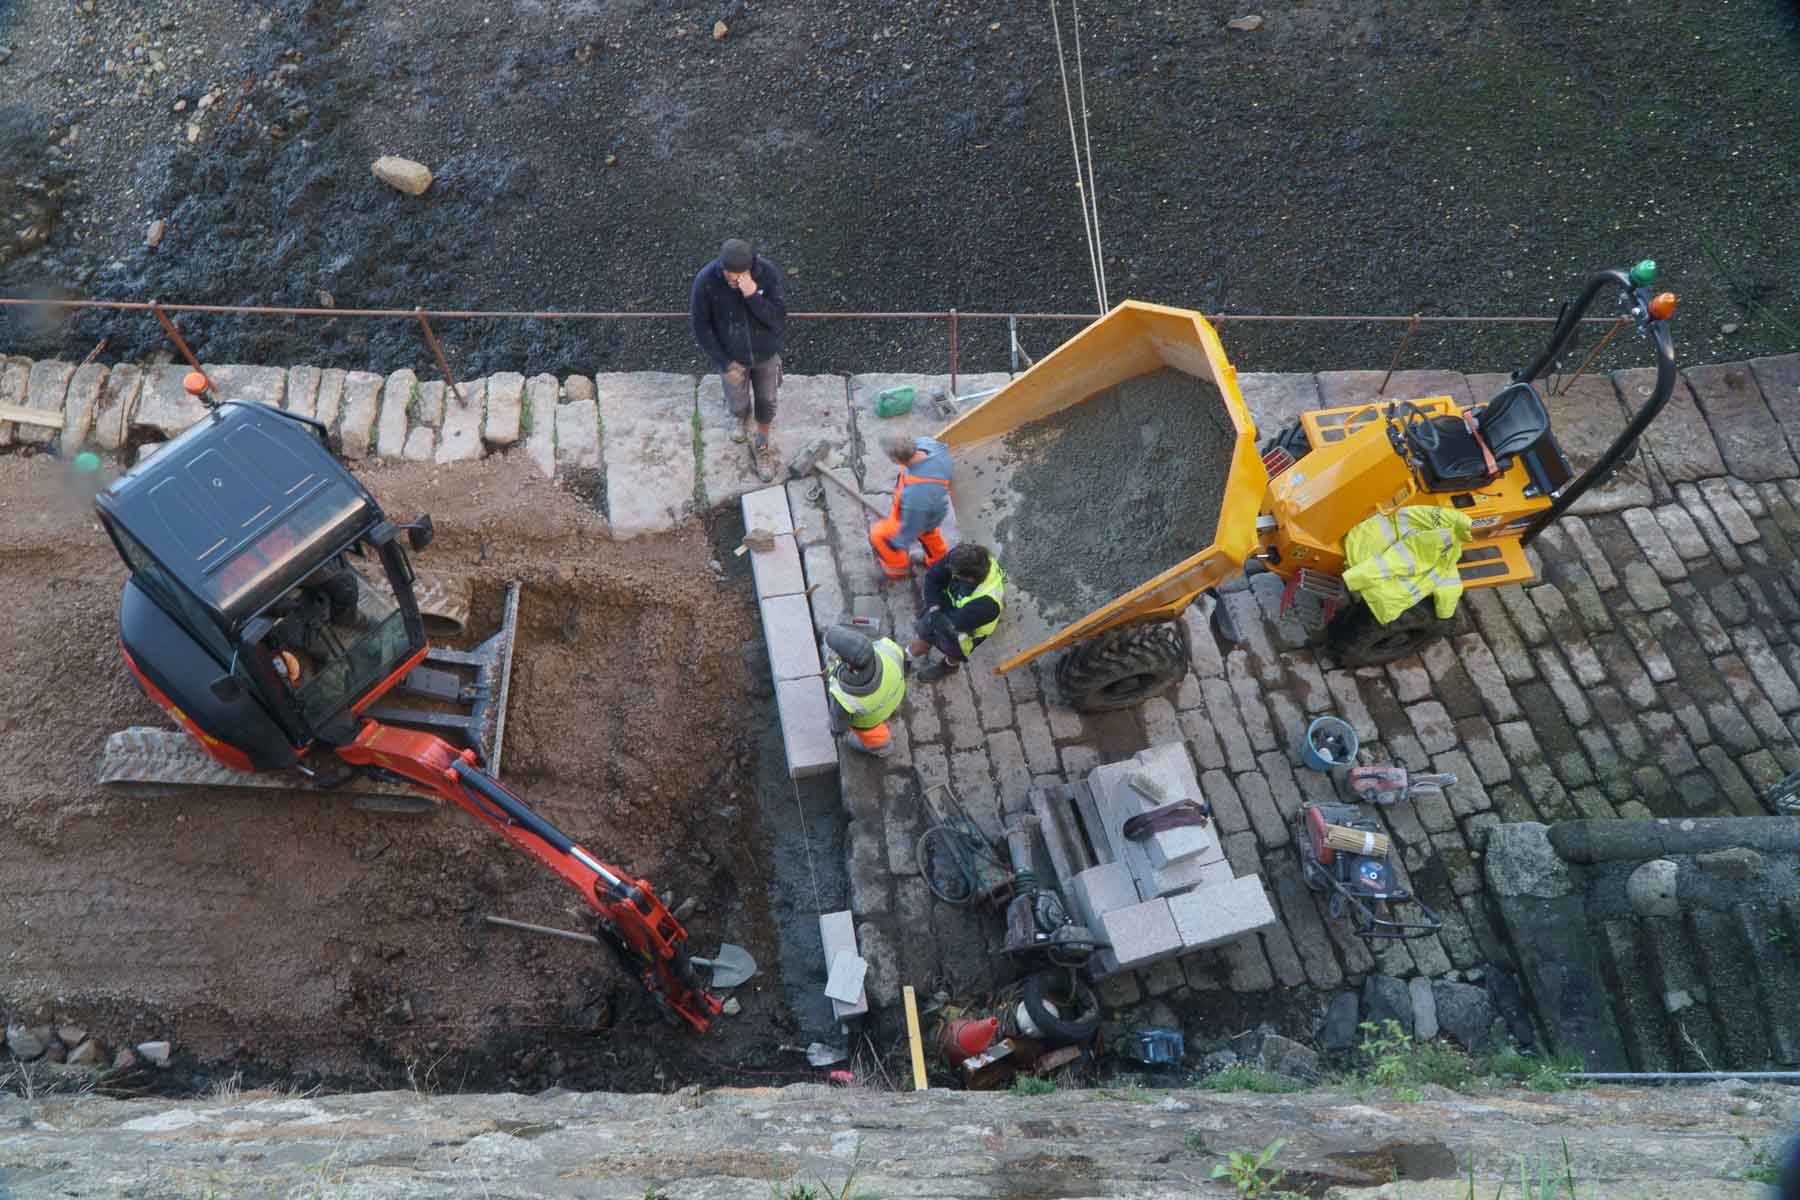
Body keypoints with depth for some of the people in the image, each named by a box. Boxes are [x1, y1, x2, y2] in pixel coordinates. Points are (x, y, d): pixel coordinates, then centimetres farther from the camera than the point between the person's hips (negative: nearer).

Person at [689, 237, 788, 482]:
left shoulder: (768, 272, -28)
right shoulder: (706, 280, -28)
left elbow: (778, 319, -26)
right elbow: (700, 325, -16)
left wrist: (752, 295, -41)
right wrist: (723, 362, -14)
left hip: (766, 352, 0)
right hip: (732, 355, 0)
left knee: (766, 401, 18)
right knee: (738, 404, 18)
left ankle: (761, 447, 46)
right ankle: (744, 418, 57)